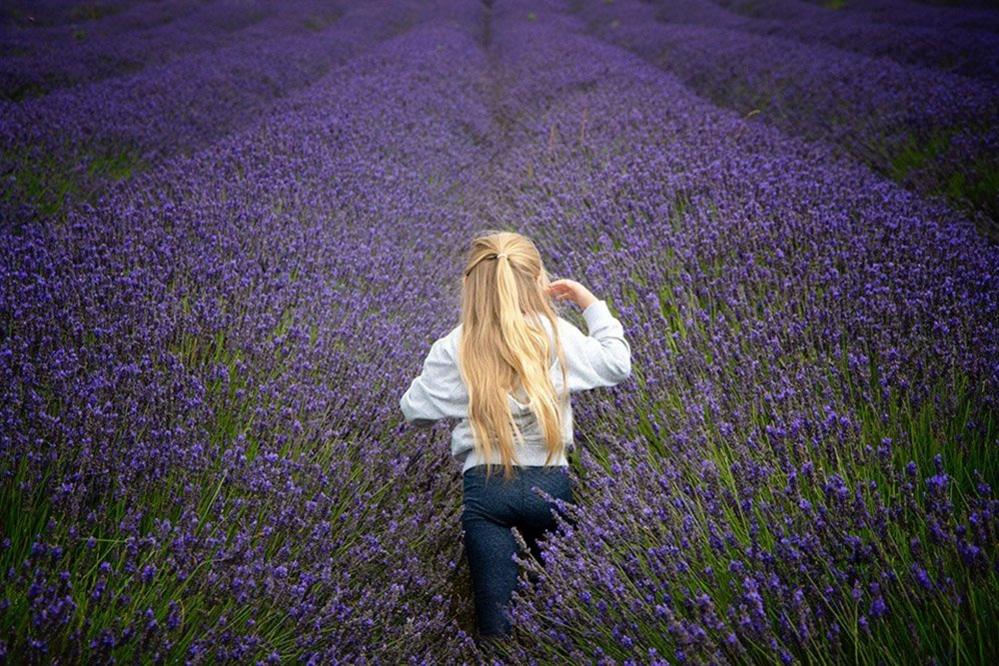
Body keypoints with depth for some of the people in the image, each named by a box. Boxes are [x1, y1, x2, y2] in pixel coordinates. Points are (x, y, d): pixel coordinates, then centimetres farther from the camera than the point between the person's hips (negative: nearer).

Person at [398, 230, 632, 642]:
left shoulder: (453, 349, -1)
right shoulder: (556, 334, -1)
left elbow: (415, 411, 3)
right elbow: (617, 365, 8)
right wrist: (591, 303, 17)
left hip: (483, 487, 0)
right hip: (549, 482, 1)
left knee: (495, 623, 0)